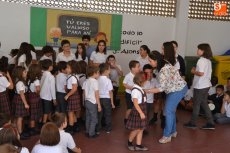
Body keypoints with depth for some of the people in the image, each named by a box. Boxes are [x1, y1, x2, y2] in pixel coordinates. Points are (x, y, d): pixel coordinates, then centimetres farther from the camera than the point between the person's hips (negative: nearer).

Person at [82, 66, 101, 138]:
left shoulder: (86, 81, 5)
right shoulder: (95, 82, -16)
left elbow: (84, 93, 9)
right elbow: (96, 94, -16)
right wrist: (99, 105, -11)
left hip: (87, 101, 7)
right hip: (93, 102, -7)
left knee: (88, 118, 17)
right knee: (94, 119, 4)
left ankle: (87, 132, 26)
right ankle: (91, 133, 9)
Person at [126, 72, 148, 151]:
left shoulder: (139, 88, 8)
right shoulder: (135, 90, -20)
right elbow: (135, 103, -23)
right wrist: (141, 113, -24)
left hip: (142, 111, 9)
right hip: (137, 112, -9)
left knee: (141, 129, 12)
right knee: (136, 129, 2)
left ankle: (138, 145, 20)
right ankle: (129, 143, 23)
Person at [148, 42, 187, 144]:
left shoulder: (163, 70, -29)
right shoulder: (165, 62, -2)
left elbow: (162, 88, -28)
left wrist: (147, 91, -25)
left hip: (178, 90, -9)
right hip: (179, 87, 9)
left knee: (168, 111, -6)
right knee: (171, 110, 15)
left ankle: (167, 135, 4)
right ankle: (173, 131, 30)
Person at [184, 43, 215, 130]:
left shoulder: (201, 60, -17)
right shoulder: (208, 60, 11)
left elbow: (201, 73, -25)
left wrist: (193, 71, -8)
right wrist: (196, 70, 10)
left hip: (200, 86, -8)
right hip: (206, 85, 8)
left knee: (196, 104, 3)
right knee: (204, 104, 14)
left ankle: (192, 123, 15)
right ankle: (210, 123, 14)